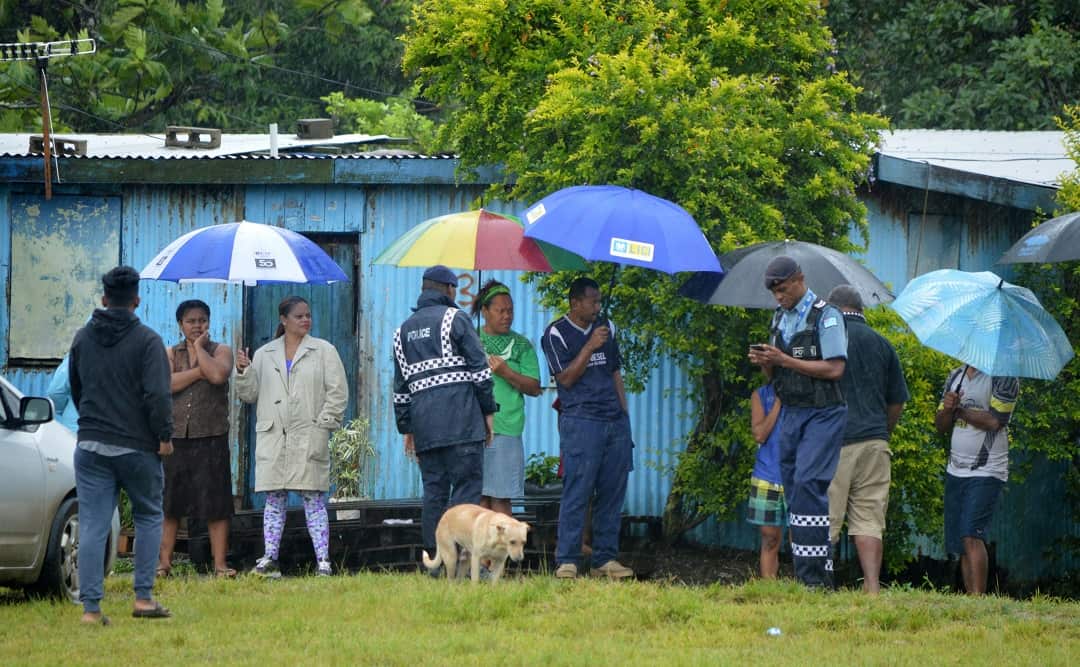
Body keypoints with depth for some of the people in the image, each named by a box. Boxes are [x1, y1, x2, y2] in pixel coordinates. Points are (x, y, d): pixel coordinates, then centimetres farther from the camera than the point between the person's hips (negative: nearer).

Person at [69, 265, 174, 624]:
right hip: (138, 446, -3)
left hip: (90, 445, 3)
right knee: (148, 518, 14)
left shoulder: (82, 338, 8)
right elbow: (157, 395, -17)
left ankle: (90, 607, -5)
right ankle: (143, 597, 10)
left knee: (92, 525, 1)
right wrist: (164, 436, -7)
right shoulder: (146, 340, -9)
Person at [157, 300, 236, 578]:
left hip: (211, 437, -2)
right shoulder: (170, 354, 12)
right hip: (176, 436, 2)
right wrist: (199, 371, -10)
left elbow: (218, 375, -16)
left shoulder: (220, 351, 7)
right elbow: (165, 384, -8)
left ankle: (220, 564, -2)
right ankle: (164, 563, 7)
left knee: (216, 503, -3)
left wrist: (200, 347, -4)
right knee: (169, 503, 2)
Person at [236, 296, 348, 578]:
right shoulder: (264, 354, 16)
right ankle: (269, 559, 4)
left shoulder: (324, 351, 8)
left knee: (313, 499, -5)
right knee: (274, 499, 2)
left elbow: (338, 392, 3)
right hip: (272, 437, 3)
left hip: (309, 437, -3)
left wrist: (323, 425, -6)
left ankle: (323, 560, -6)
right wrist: (243, 372, -2)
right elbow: (249, 394, 16)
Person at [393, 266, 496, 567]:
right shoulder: (455, 318, 1)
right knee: (467, 485, -7)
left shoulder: (403, 330, 19)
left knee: (433, 489, 7)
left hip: (424, 424, 6)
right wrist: (488, 411, 2)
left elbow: (400, 387, 21)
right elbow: (479, 369, -4)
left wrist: (406, 428, 25)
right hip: (461, 418, -5)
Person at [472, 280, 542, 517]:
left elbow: (534, 388, 4)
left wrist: (507, 373, -8)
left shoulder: (521, 345, 9)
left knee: (500, 498, -5)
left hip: (505, 428, -1)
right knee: (480, 497, 3)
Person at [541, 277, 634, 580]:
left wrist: (624, 414, 17)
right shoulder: (556, 333, -1)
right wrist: (590, 347, -15)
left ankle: (606, 558, 9)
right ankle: (567, 561, -8)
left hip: (615, 421, 6)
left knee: (612, 492, 4)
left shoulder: (606, 328, 16)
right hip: (580, 421, -6)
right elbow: (566, 378, -8)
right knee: (577, 492, -9)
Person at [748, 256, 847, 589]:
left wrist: (784, 360, -17)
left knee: (808, 484, -18)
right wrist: (764, 362, -3)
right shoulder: (780, 318, 16)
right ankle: (805, 574, 9)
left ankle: (815, 576, -20)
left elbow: (834, 369, -16)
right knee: (794, 489, 5)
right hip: (791, 413, 8)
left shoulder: (825, 316, -8)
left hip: (822, 414, -8)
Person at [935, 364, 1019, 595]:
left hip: (987, 472, -7)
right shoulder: (956, 376, 15)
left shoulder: (1004, 377, -5)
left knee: (971, 535, -20)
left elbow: (994, 421, -17)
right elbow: (940, 426, 14)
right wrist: (948, 409, -8)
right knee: (959, 542, 4)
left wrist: (959, 410, -6)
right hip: (956, 471, 7)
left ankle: (978, 598, -24)